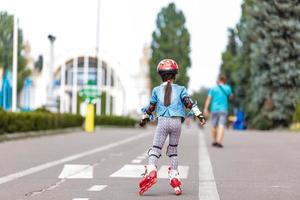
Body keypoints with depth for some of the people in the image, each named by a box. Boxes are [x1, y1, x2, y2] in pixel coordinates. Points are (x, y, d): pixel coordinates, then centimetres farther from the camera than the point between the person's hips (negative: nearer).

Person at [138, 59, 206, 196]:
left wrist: (144, 119, 30)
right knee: (173, 150, 14)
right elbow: (189, 103, -2)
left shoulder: (156, 90, 11)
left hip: (163, 121, -1)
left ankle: (151, 171, -27)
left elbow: (151, 107, 15)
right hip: (177, 122, 1)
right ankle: (174, 177, 11)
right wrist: (199, 115, -4)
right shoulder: (180, 89, 9)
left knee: (155, 148, -3)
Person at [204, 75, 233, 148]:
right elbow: (231, 97, 22)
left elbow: (208, 99, -6)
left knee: (214, 126, 17)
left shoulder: (213, 89, 5)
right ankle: (219, 141, -30)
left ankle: (214, 141, 29)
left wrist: (205, 109, -10)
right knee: (221, 126, -13)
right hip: (223, 109, -2)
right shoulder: (227, 88, 5)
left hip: (214, 109, 2)